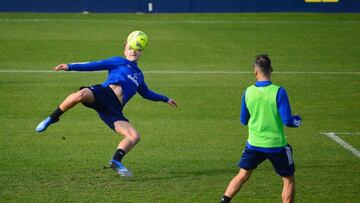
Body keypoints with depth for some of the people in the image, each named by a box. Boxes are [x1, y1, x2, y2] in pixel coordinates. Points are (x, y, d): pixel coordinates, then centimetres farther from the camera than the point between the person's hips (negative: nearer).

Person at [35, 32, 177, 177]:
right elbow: (94, 65, 10)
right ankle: (52, 119, -20)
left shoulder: (139, 75, 34)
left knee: (135, 137, -13)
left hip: (114, 109, 5)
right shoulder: (119, 62, 19)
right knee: (81, 95, -39)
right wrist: (70, 67, -1)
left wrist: (165, 99, 55)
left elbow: (146, 93, 51)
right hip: (104, 92, -5)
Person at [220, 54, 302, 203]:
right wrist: (297, 121, 6)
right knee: (289, 180, 12)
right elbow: (287, 121, -16)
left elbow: (243, 121, 7)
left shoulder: (248, 92, -5)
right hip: (276, 145, -3)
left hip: (254, 144, 3)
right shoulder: (278, 92, -16)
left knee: (242, 176, 17)